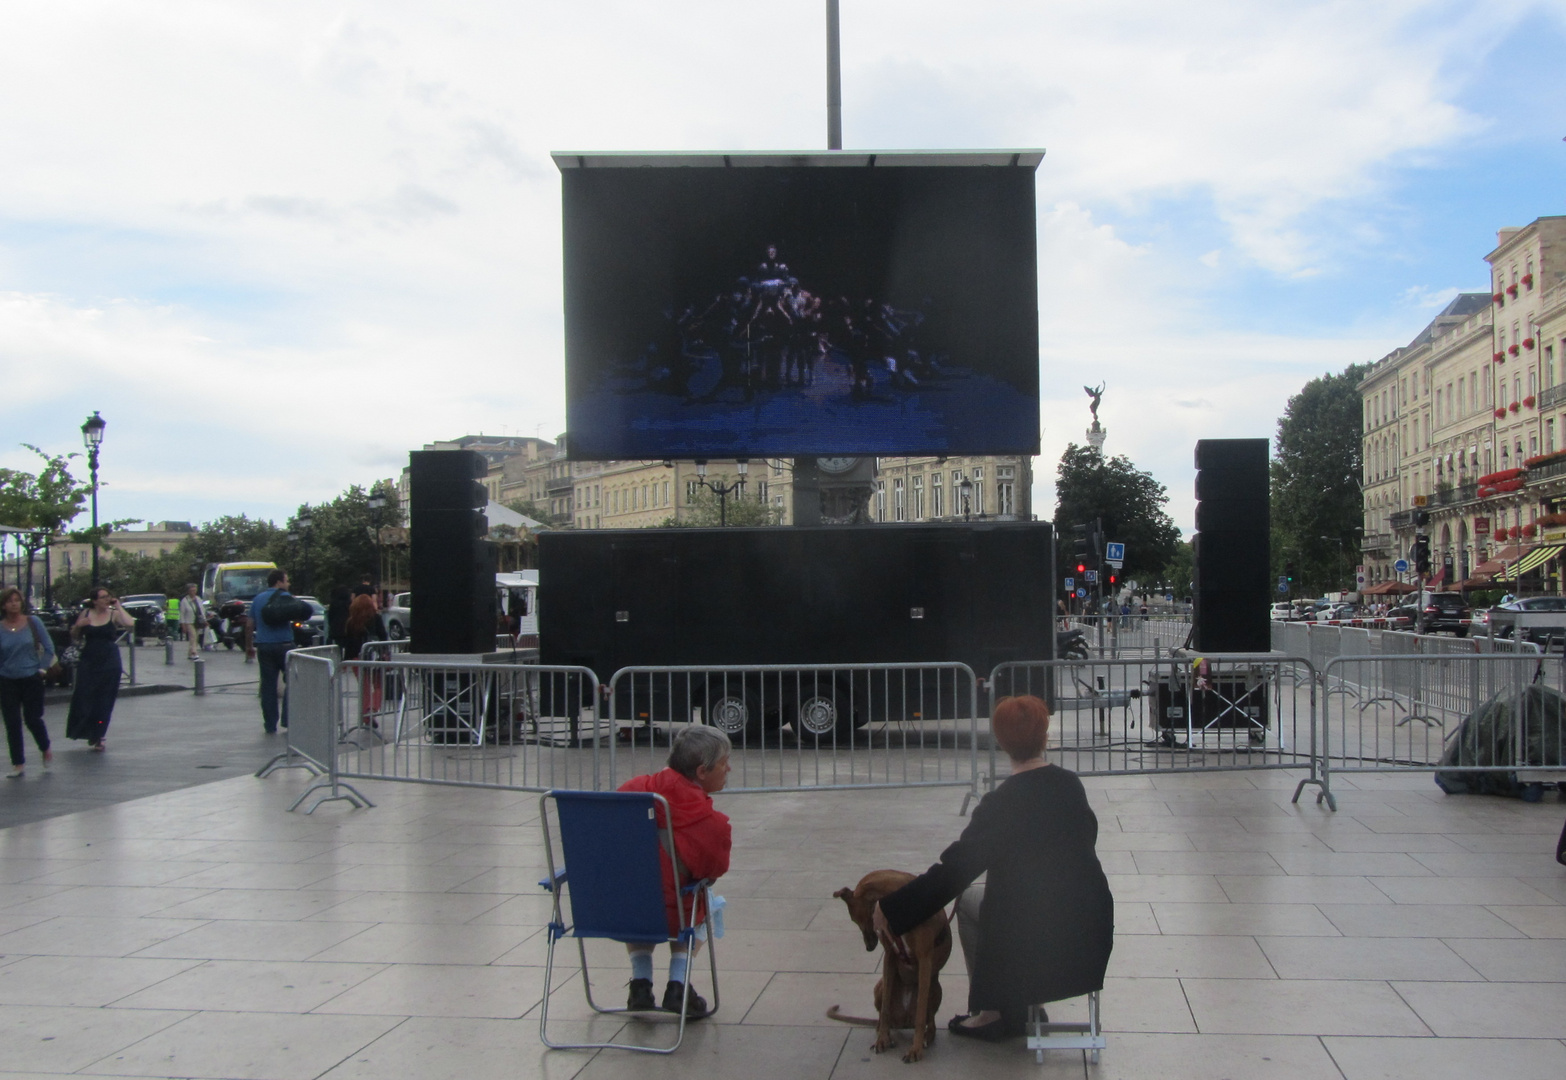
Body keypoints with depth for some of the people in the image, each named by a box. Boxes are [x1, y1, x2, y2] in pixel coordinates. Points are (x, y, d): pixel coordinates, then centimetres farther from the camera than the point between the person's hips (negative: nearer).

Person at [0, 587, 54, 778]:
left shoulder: (33, 622, -3)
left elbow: (48, 649, 3)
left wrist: (42, 669, -2)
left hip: (31, 679, -1)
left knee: (32, 719, 1)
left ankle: (46, 750, 29)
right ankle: (18, 764, 13)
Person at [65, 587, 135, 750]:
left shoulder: (114, 614, -1)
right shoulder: (86, 613, 5)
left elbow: (130, 623, -21)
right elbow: (74, 637, 14)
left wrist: (118, 606, -12)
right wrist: (78, 625, -7)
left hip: (110, 663, -1)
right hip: (88, 662, 1)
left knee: (104, 702, 3)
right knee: (82, 699, -2)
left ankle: (97, 736, 16)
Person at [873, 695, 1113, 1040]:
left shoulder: (1001, 804, -16)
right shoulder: (1071, 785, 0)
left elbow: (955, 868, -15)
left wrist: (891, 910, -8)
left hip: (1035, 934, -6)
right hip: (1092, 928, 6)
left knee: (967, 900, 18)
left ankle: (992, 1012, 18)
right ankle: (1024, 1003, 29)